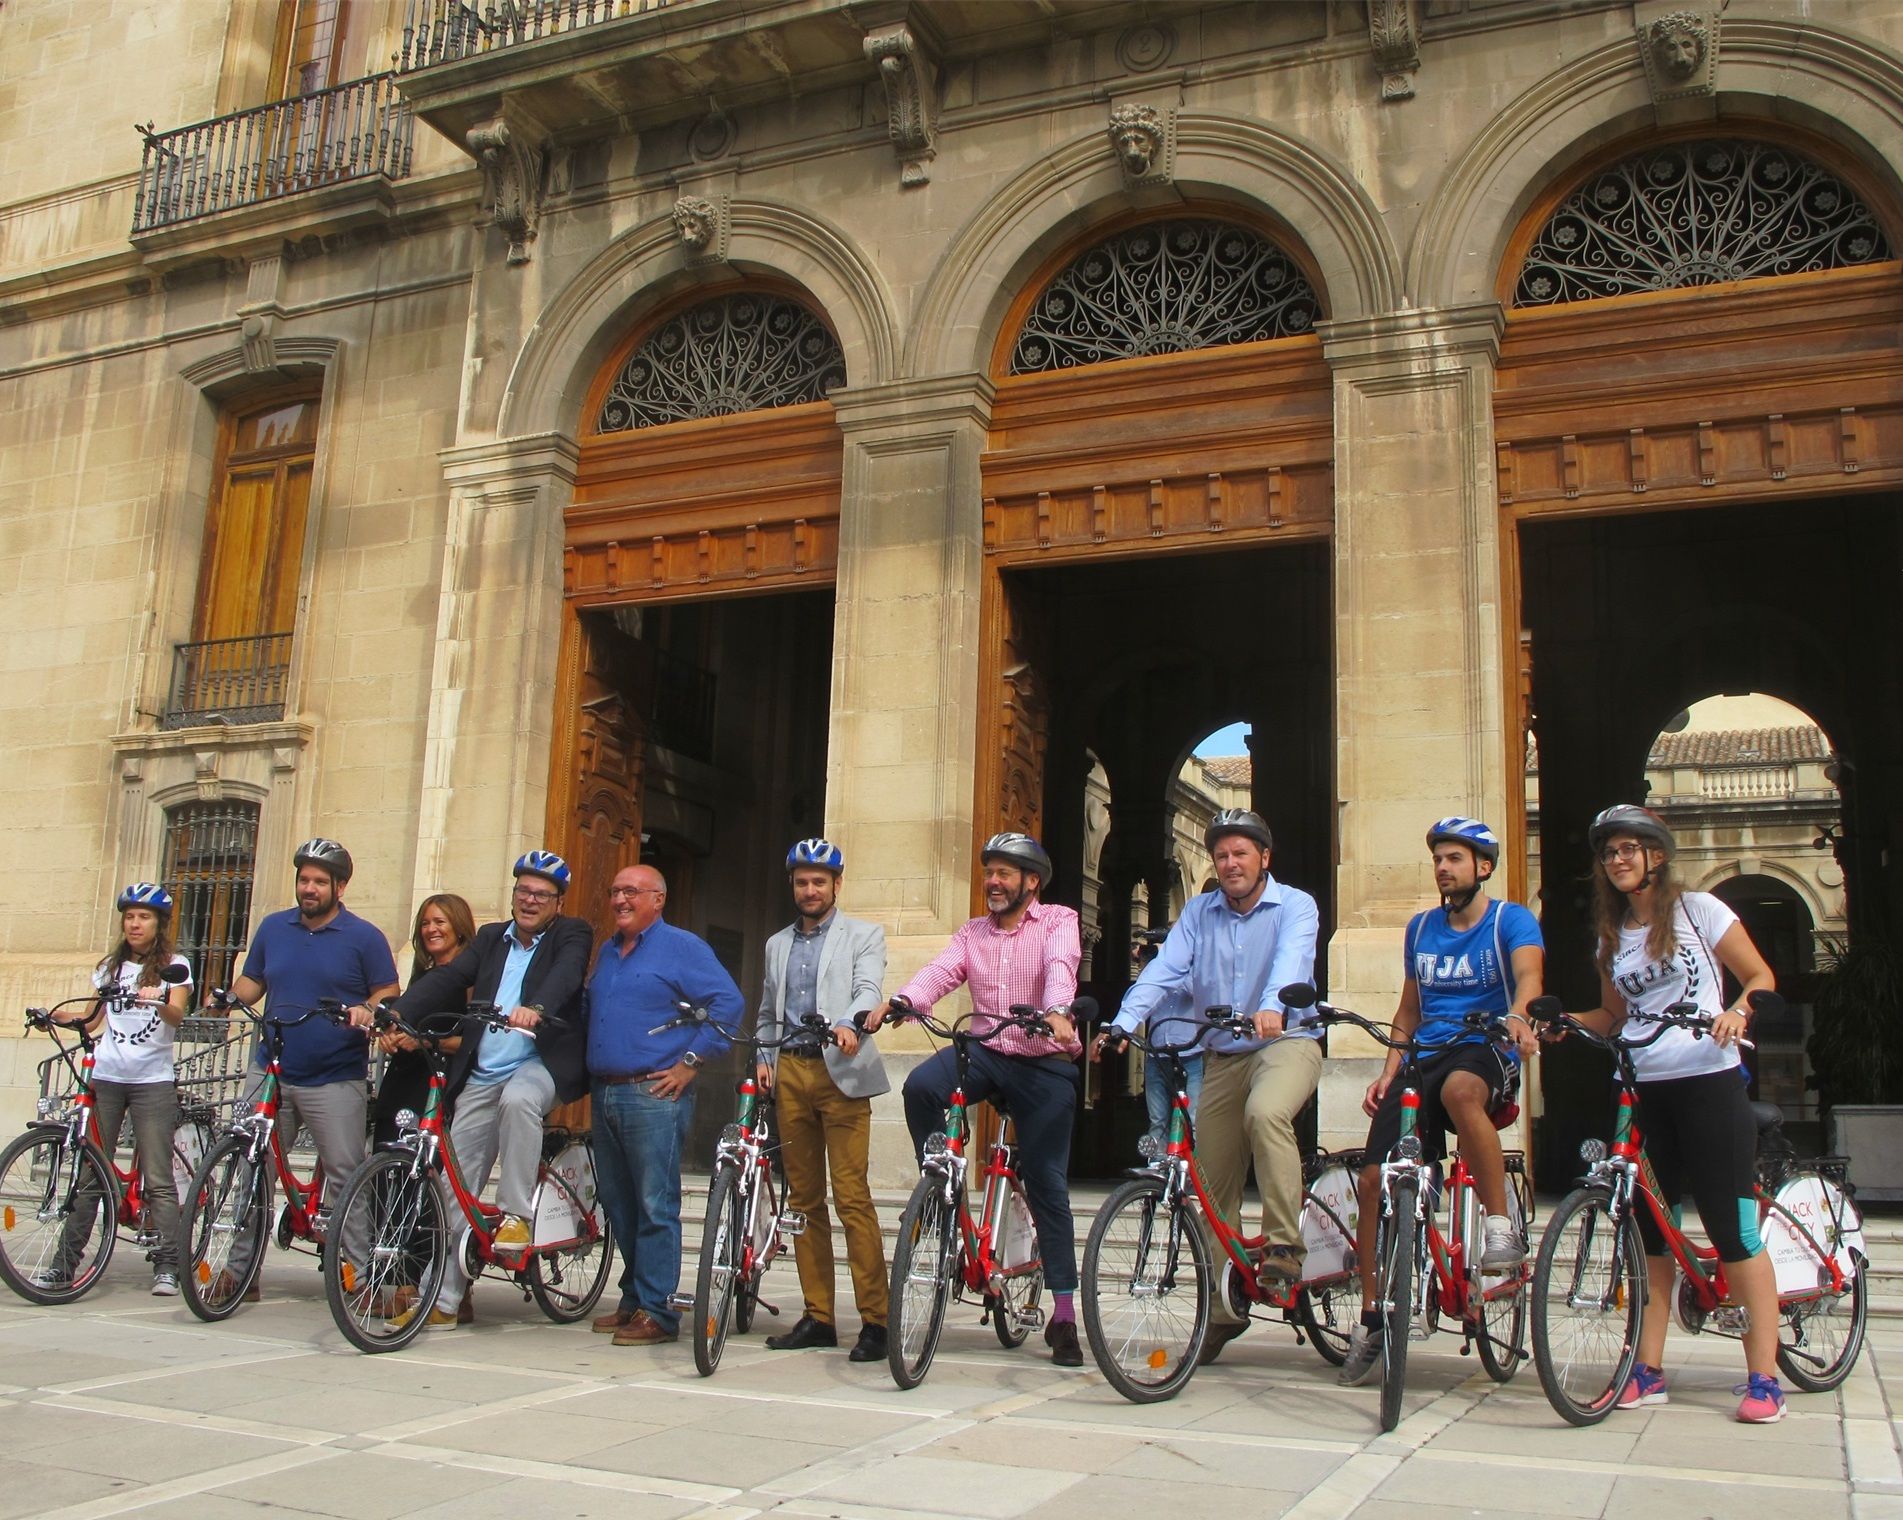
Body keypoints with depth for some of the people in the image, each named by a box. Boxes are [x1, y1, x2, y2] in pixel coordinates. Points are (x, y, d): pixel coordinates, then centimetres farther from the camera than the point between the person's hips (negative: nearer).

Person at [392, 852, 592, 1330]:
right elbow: (446, 979, 2)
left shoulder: (572, 935, 2)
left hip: (541, 1063, -5)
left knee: (517, 1097, -38)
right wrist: (396, 1015, -15)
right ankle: (446, 1298, 15)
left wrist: (535, 1009, -42)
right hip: (480, 1077, 5)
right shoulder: (491, 938, 16)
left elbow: (565, 974, -20)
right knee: (457, 1183, 3)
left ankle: (517, 1213, -21)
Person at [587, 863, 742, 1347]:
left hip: (654, 1095, -8)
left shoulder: (681, 947, -4)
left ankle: (656, 1311, -1)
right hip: (605, 1095, 8)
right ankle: (632, 1300, 23)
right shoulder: (607, 952, 19)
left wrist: (690, 1062, -13)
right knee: (619, 1206, 12)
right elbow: (589, 1011, 29)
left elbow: (729, 1002, -11)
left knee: (655, 1208, -6)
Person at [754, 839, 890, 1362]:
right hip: (789, 1073, 5)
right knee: (803, 1199, 6)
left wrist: (848, 1024, -29)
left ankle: (875, 1319, -7)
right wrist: (764, 1058, 7)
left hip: (839, 1071, -5)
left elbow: (869, 990, -8)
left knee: (852, 1196, -11)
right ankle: (818, 1317, 13)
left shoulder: (863, 936, 8)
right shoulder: (777, 944, 22)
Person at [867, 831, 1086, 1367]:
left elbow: (1060, 968, -21)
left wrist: (1056, 1011, -43)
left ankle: (1064, 1316, 8)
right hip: (986, 1051, 3)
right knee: (920, 1085, -28)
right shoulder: (973, 932, 11)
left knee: (1047, 1184, -1)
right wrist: (899, 1000, -27)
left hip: (1046, 1065, -3)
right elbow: (942, 971, -6)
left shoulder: (1058, 921, 0)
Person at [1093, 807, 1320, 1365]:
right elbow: (1165, 969, -5)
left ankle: (1283, 1243, -25)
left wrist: (1273, 1006, -45)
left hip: (1287, 1042, -4)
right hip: (1222, 1057, 4)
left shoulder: (1294, 906, -3)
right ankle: (1222, 1311, 18)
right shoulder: (1199, 912, 8)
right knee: (1213, 1189, 5)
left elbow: (1291, 958, -24)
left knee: (1265, 1112, -37)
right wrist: (1121, 1024, -21)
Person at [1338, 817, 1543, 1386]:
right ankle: (1371, 1318, 6)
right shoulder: (1421, 928, 17)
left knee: (1459, 1088, -43)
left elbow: (1529, 973, -19)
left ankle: (1502, 1226, -26)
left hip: (1486, 1051, -5)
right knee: (1373, 1178, -10)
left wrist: (1516, 1014, -42)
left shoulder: (1512, 920, 1)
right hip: (1424, 1058, 5)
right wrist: (1386, 1073, 9)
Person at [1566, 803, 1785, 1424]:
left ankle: (1763, 1378, 1)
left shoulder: (1698, 909, -1)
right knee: (1649, 1231, 7)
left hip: (1708, 1083, -5)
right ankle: (1648, 1370, 12)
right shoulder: (1612, 933, 13)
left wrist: (1736, 1012, -20)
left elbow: (1761, 977, 1)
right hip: (1643, 1093, 5)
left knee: (1734, 1230, -5)